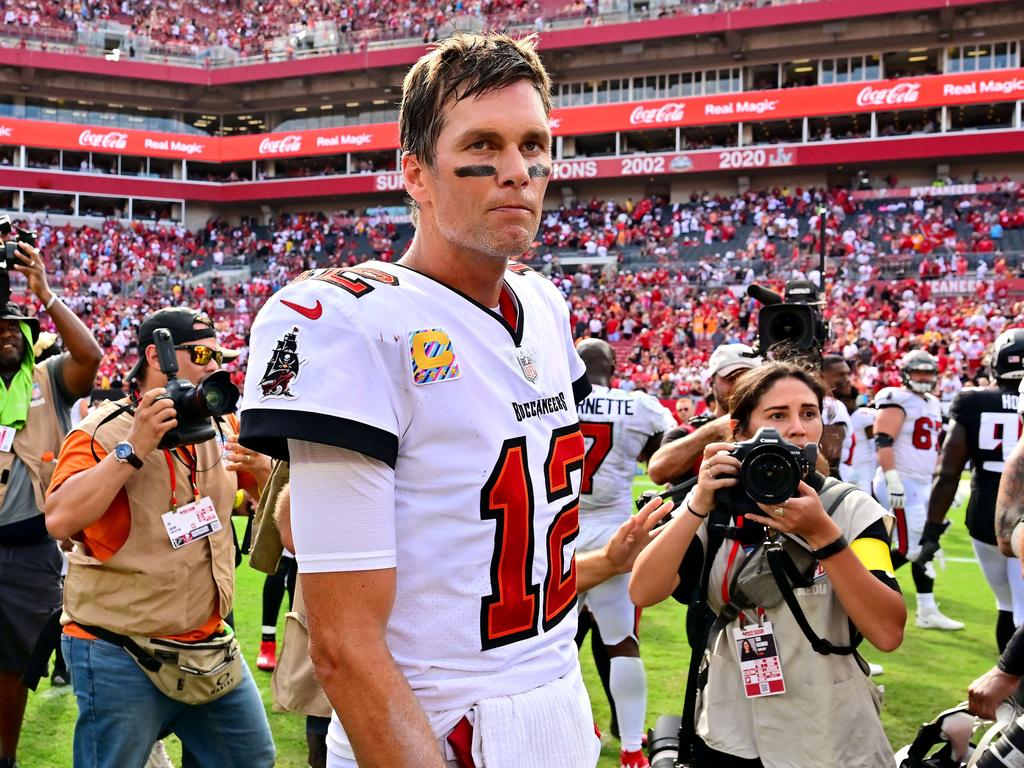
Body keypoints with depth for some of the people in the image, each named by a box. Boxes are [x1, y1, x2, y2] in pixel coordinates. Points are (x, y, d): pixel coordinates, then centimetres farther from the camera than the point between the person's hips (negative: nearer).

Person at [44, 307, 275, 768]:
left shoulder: (219, 429, 8)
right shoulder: (102, 432, -11)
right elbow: (60, 520, -25)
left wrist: (261, 465, -4)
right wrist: (134, 449, -27)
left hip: (210, 644, 6)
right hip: (119, 656, -6)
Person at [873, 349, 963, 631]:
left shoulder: (932, 404, 17)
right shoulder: (898, 401, -11)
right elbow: (883, 442, -20)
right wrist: (893, 480, -27)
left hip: (924, 485, 9)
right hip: (903, 484, -9)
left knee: (925, 547, 11)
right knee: (909, 549, -12)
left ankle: (928, 612, 18)